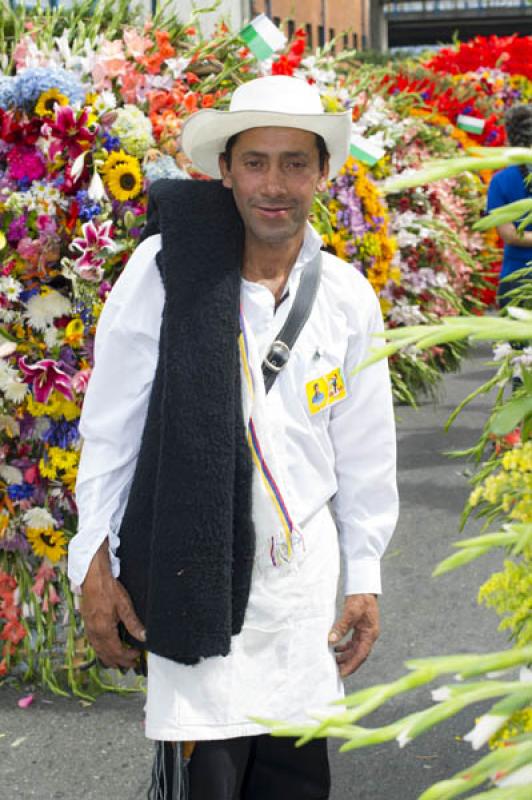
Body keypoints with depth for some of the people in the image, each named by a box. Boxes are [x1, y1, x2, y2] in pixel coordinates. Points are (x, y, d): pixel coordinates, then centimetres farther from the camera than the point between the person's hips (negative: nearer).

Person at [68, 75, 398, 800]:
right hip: (191, 572, -3)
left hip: (303, 573, 4)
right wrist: (95, 561, -3)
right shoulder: (163, 268, -8)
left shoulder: (347, 296, 2)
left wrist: (365, 576, 12)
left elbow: (363, 448, 10)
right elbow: (110, 426, -3)